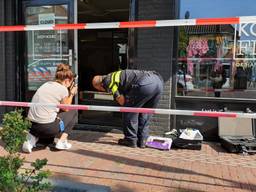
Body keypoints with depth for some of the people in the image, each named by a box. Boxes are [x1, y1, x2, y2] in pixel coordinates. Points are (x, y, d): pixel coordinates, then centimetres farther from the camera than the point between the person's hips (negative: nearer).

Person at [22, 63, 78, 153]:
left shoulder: (46, 84, 13)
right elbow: (66, 109, 8)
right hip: (48, 127, -6)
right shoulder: (63, 89, -7)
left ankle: (32, 138, 14)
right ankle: (62, 141, 10)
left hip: (32, 125, 7)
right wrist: (72, 93, 18)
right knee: (73, 112, 15)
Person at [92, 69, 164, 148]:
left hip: (145, 83, -9)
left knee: (129, 111, 7)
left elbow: (121, 100, 0)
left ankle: (130, 140, 12)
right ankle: (141, 141, 23)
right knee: (144, 113, 19)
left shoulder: (107, 81, 7)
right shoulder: (116, 75, 33)